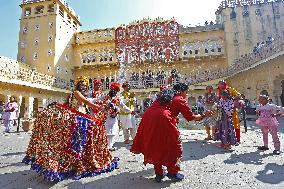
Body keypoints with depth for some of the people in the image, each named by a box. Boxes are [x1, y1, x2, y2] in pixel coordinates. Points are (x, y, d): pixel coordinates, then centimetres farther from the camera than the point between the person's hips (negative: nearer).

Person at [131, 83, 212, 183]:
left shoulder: (164, 95, 26)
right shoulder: (180, 100, 8)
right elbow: (191, 117, 11)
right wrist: (204, 115, 25)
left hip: (147, 120, 7)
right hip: (162, 120, -7)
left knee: (155, 147, 20)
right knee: (173, 145, 14)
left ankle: (158, 174, 31)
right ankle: (172, 173, 26)